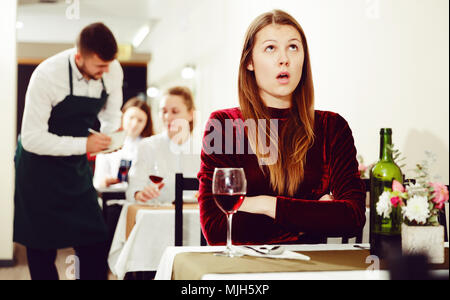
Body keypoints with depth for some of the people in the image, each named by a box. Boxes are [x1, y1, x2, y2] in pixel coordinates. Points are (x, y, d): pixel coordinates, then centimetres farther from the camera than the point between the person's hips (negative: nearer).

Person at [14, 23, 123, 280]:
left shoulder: (113, 71, -10)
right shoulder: (48, 75, -26)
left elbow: (111, 117, 7)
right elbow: (31, 138, -24)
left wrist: (112, 135, -16)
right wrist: (84, 144, -29)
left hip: (77, 166, 4)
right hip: (40, 165, -4)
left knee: (95, 242, 1)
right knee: (42, 249, 3)